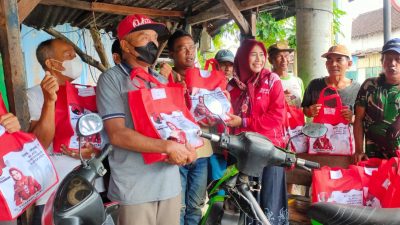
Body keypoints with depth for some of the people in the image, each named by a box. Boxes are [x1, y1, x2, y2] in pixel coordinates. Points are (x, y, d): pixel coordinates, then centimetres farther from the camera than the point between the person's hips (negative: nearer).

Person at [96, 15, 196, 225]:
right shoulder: (111, 79, -6)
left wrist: (186, 147, -8)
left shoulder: (162, 81, 14)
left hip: (170, 182, 6)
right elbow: (117, 134, -16)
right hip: (135, 187, -5)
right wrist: (168, 147, -22)